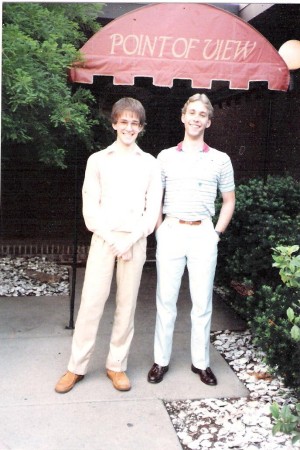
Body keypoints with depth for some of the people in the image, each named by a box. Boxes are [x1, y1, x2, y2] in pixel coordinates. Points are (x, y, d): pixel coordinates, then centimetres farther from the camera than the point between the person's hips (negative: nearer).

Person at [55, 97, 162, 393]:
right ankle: (77, 367, 13)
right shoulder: (98, 160, 5)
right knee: (91, 302, 0)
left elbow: (153, 209, 3)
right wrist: (111, 239, -10)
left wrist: (130, 239, -10)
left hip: (135, 241, 1)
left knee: (126, 305, 6)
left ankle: (116, 365, 19)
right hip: (103, 239, 0)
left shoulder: (150, 163, 7)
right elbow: (90, 207, 1)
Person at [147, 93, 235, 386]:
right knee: (166, 300, 5)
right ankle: (161, 360, 17)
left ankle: (201, 362, 20)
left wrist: (217, 233, 4)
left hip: (203, 235, 0)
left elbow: (228, 201, 13)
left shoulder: (220, 160, 6)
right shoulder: (166, 157, 7)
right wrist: (159, 230, 2)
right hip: (171, 233, 0)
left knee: (202, 302, 6)